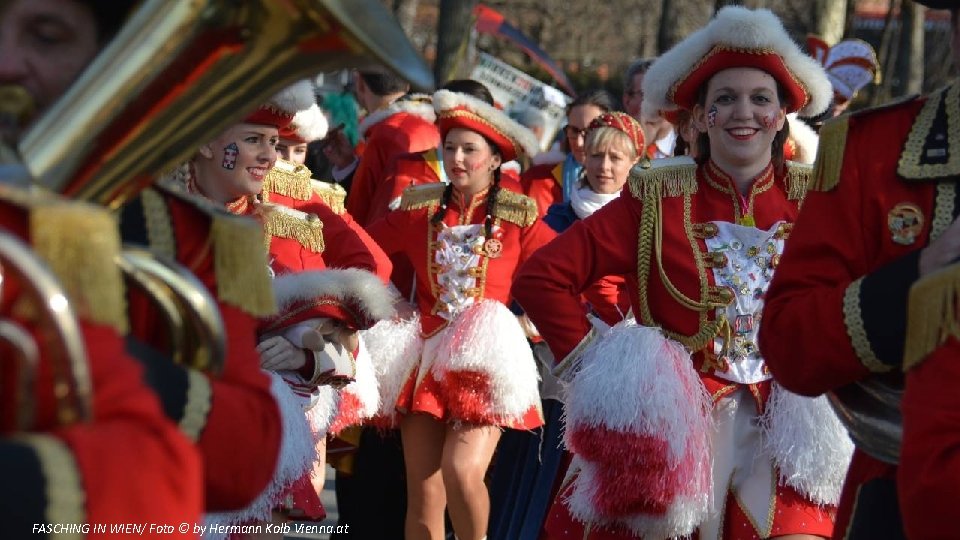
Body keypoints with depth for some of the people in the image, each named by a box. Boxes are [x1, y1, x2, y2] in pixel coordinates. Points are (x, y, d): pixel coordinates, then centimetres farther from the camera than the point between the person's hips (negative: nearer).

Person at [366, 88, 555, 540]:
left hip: (487, 360, -2)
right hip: (428, 357, 2)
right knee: (423, 494, -2)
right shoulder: (419, 210, 6)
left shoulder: (518, 219, 1)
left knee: (463, 471, -24)